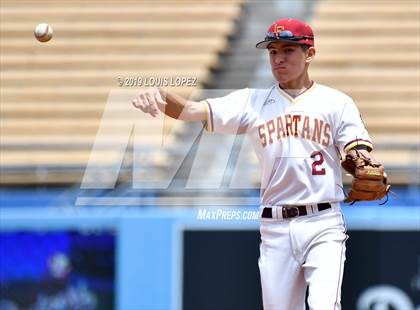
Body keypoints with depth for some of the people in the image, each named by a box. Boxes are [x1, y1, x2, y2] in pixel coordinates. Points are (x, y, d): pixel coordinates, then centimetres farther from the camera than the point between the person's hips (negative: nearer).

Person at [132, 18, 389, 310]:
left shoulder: (336, 102, 5)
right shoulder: (253, 101, 9)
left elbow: (361, 155, -2)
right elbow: (193, 110, -2)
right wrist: (161, 95, -24)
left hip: (322, 223, -3)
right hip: (275, 228, 3)